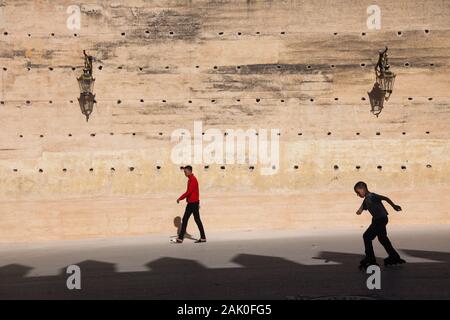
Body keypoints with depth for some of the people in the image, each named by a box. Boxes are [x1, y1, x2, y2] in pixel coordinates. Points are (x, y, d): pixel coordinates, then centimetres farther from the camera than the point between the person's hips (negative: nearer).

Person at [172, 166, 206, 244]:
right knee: (184, 219, 6)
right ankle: (180, 238, 5)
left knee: (197, 220, -4)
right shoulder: (190, 179, 17)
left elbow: (189, 191, -22)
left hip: (193, 203, -10)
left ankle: (203, 238, 3)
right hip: (190, 203, 10)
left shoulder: (193, 179, -14)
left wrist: (180, 198, -18)